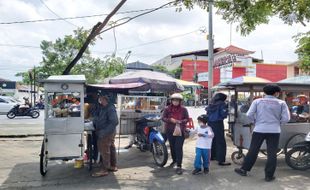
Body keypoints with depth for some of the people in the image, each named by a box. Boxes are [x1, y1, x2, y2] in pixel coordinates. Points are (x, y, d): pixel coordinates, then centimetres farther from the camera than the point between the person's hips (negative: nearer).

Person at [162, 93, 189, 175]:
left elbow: (187, 119, 2)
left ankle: (179, 166, -7)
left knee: (179, 148, -10)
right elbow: (163, 118, 0)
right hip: (170, 131, 2)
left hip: (180, 131, -2)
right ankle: (174, 160, 41)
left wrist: (181, 121, -18)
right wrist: (170, 120, -18)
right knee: (172, 147, 16)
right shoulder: (167, 109, 2)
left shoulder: (183, 109, 0)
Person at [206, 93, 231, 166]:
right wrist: (226, 110, 4)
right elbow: (224, 114, -14)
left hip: (210, 123, 7)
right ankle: (221, 160, -7)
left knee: (213, 140, 19)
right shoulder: (222, 104, -7)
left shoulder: (211, 104, 11)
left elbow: (208, 112, 13)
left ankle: (213, 156, 29)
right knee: (221, 142, -5)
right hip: (218, 123, -7)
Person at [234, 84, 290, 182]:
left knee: (253, 151, 11)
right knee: (272, 154, 8)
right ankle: (269, 175, 13)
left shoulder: (257, 101, 0)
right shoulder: (281, 103, 0)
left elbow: (249, 114, -5)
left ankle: (244, 169, 19)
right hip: (274, 131, 0)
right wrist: (278, 122, 13)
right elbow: (286, 118, -5)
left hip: (259, 130, 1)